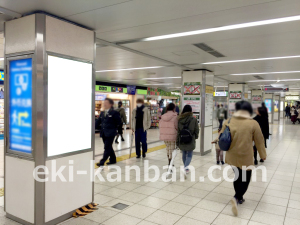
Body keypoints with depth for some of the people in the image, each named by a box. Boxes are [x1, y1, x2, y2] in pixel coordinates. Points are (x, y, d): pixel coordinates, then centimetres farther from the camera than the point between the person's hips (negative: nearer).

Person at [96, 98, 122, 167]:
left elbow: (119, 122, -3)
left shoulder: (114, 113, -7)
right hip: (103, 133, 7)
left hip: (110, 133, -7)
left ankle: (102, 161, -4)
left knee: (107, 147, -5)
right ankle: (113, 159, 26)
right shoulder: (102, 113, 12)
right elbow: (98, 122, 10)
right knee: (109, 147, 14)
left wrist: (114, 128, 0)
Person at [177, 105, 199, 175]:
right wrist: (196, 137, 18)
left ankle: (186, 168, 28)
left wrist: (177, 141, 5)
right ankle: (186, 167, -17)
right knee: (189, 154, 5)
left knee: (184, 153, 18)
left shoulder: (179, 119, -5)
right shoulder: (193, 119, -9)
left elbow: (177, 130, -3)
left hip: (182, 140, 3)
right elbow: (196, 130, -2)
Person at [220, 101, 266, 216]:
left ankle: (239, 197, 33)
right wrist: (263, 154, 11)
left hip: (232, 156, 4)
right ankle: (236, 198, -9)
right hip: (246, 158, -4)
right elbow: (259, 141, -3)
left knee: (237, 176, 22)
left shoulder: (228, 122, -5)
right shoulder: (253, 123, -12)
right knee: (245, 179, 9)